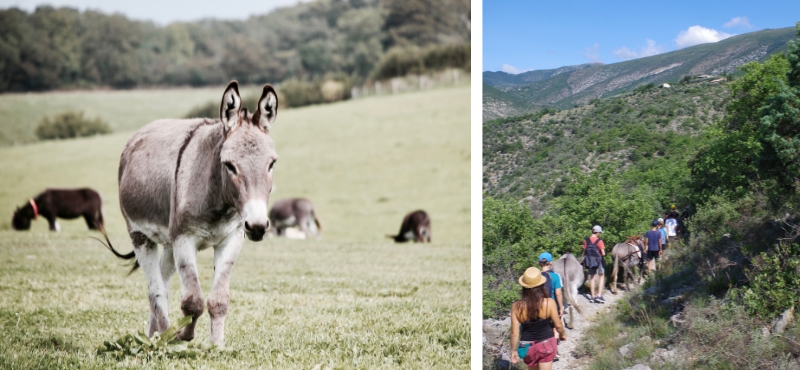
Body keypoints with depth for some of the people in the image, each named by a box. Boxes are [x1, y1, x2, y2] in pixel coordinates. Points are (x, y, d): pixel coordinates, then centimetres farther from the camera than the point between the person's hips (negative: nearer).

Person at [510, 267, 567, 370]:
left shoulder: (517, 307, -16)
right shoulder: (549, 303, -19)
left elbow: (514, 333, -10)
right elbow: (558, 325, -8)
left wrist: (513, 350, 4)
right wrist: (562, 334, 14)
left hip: (528, 347, 2)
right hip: (547, 344, -2)